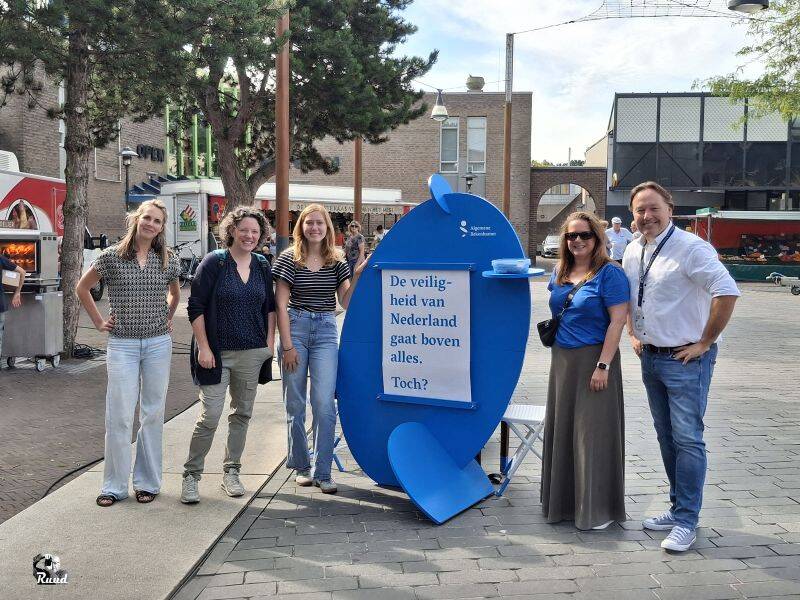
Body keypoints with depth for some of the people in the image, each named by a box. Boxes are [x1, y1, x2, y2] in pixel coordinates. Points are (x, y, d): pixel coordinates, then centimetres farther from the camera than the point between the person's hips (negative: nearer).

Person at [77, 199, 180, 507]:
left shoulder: (168, 260, 5)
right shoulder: (112, 256, -2)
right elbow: (82, 288, 9)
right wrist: (99, 322, 5)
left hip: (158, 343, 2)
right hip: (122, 344, -2)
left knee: (153, 413, 7)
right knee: (119, 415, -2)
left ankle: (148, 482, 19)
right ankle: (115, 486, 11)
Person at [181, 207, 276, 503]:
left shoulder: (262, 266, 8)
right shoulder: (214, 262, -6)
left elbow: (270, 306, 17)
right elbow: (196, 307, -6)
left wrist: (270, 341, 8)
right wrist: (203, 347, -11)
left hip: (252, 353, 5)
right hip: (217, 352, -4)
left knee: (242, 413, 11)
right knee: (210, 416, -7)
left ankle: (231, 472, 25)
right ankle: (191, 475, 10)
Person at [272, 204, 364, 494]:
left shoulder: (336, 262, 8)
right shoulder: (290, 258, 0)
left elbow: (346, 301, 3)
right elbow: (281, 304, -3)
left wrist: (358, 275, -11)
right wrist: (287, 345, -7)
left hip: (325, 331, 1)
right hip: (295, 328, -1)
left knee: (324, 403, -6)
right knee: (295, 404, 7)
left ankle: (322, 472, 3)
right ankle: (301, 466, 23)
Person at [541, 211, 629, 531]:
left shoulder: (609, 273, -10)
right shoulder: (560, 272, 10)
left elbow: (617, 321, -15)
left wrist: (603, 365, -20)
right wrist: (553, 330, 12)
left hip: (593, 359, -7)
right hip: (562, 360, 7)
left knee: (592, 431, -1)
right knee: (561, 428, 13)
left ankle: (597, 509, 14)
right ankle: (564, 501, 29)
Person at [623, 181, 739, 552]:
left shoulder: (690, 248, -15)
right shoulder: (633, 252, 9)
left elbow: (727, 292, -23)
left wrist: (705, 342, -18)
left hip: (686, 359, -8)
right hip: (650, 356, 8)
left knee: (687, 439, -4)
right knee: (666, 438, 15)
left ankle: (685, 521, 6)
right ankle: (679, 507, 28)